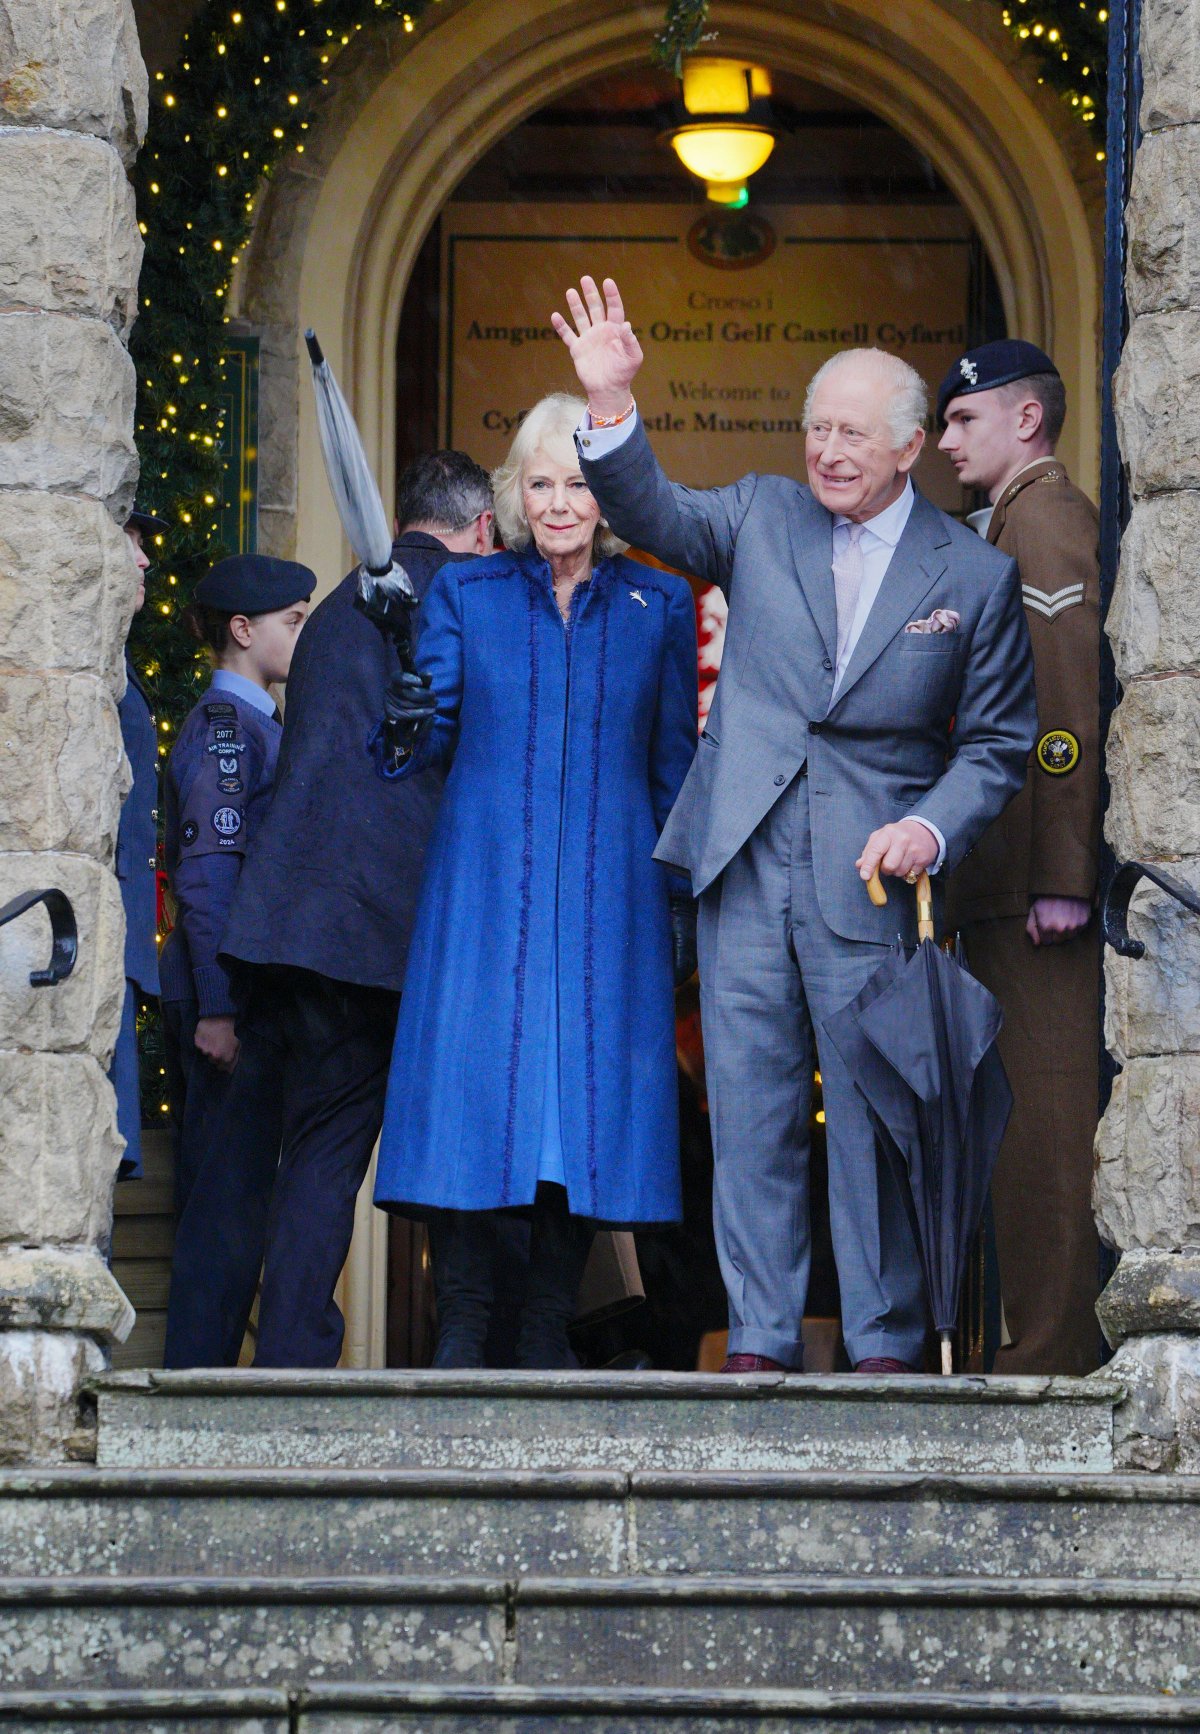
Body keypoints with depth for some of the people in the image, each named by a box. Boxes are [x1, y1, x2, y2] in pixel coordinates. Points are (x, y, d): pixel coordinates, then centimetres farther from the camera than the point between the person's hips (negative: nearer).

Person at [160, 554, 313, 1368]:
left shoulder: (257, 725, 20)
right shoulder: (224, 726, -9)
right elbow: (207, 874, -15)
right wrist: (216, 1009, -20)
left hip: (245, 997, 9)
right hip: (229, 996, -9)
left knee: (220, 1202, 9)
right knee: (228, 1202, -9)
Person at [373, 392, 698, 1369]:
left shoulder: (659, 606, 10)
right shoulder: (464, 594, 9)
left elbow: (675, 761, 12)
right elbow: (436, 736, 4)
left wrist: (683, 894, 7)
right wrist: (412, 727, -19)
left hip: (609, 885, 1)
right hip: (484, 877, -1)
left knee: (594, 1080, -3)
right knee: (468, 1085, -7)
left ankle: (549, 1330, 6)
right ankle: (462, 1329, -1)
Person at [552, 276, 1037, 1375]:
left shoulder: (975, 574, 3)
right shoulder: (762, 516, 9)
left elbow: (998, 743, 6)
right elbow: (653, 512, -1)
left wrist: (932, 828, -11)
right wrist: (612, 410, -18)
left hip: (870, 873, -2)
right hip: (747, 866, 2)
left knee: (873, 1109, -2)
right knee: (749, 1104, 4)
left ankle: (887, 1345, 8)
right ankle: (760, 1340, 11)